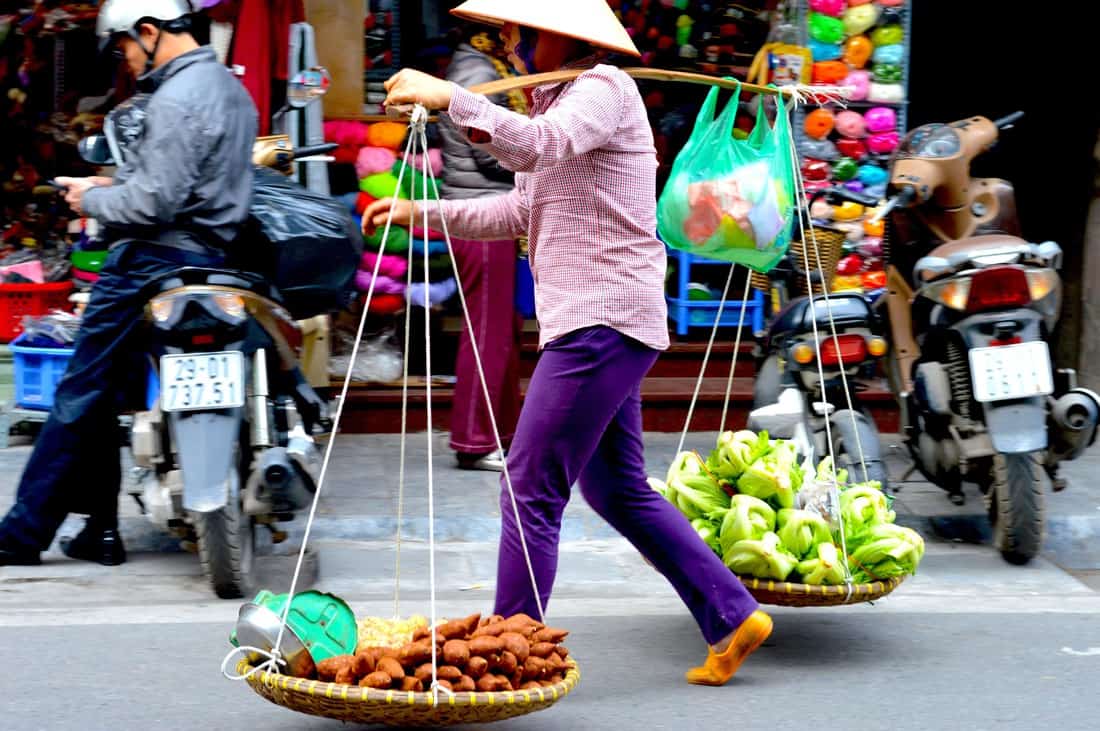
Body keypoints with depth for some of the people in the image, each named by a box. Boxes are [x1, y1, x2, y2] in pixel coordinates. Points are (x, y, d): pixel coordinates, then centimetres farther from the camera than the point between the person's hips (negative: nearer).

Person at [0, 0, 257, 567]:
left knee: (79, 396, -3)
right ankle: (99, 530, 15)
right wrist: (119, 183, 16)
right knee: (99, 395, 15)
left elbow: (154, 203, -23)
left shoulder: (175, 101, -17)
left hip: (154, 264, -10)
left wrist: (92, 200, -6)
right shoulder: (229, 86, 15)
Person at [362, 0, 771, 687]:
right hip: (590, 323, 11)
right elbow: (524, 210, 28)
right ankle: (733, 618, 21)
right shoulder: (557, 99, 19)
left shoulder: (604, 88, -11)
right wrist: (424, 212, 24)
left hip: (603, 322, -11)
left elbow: (537, 147, -32)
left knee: (532, 491, -9)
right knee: (617, 490, 15)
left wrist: (448, 96, -35)